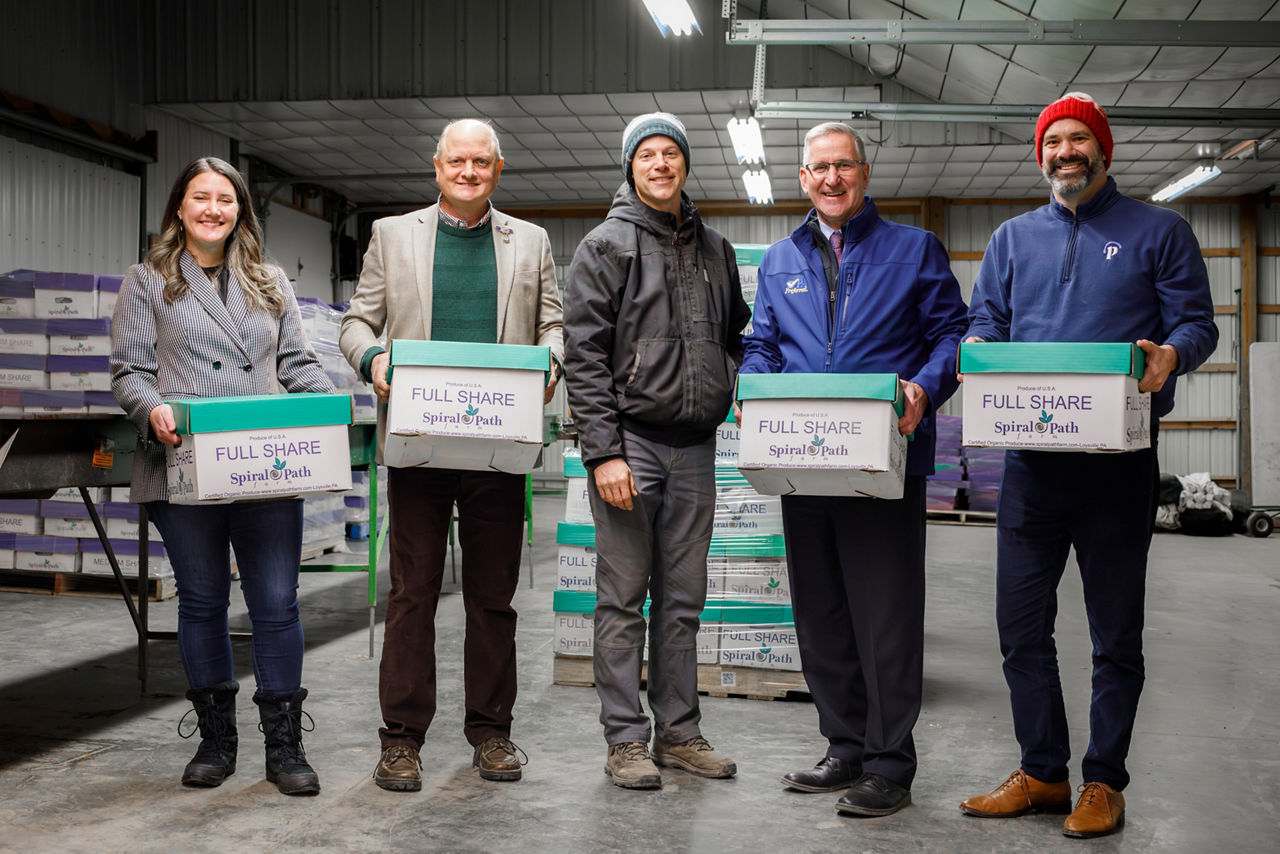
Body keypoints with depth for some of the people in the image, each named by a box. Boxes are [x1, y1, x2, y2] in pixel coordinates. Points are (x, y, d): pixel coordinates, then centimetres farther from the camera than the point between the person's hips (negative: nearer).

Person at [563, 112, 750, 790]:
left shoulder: (714, 250, 15)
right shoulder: (605, 246, -1)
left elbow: (736, 339, 24)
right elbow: (584, 356, -8)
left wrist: (726, 392, 4)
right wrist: (603, 450, -15)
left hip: (694, 447, 5)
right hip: (629, 440, -5)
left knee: (683, 598, 10)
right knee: (624, 598, 1)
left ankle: (679, 732, 20)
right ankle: (626, 739, 9)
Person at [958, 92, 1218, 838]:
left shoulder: (1159, 231, 6)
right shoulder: (1014, 238, 16)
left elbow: (1197, 324, 1)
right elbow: (986, 322, 12)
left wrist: (1172, 353, -22)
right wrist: (976, 351, -11)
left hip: (1117, 460, -3)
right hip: (1032, 458, 4)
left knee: (1116, 631, 5)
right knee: (1022, 623, 6)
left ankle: (1104, 782, 18)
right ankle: (1042, 772, 21)